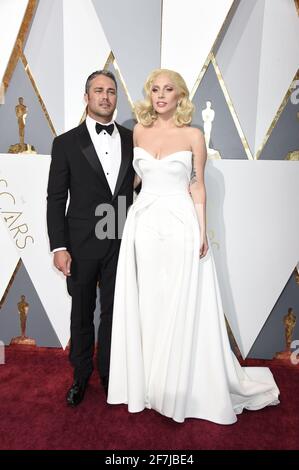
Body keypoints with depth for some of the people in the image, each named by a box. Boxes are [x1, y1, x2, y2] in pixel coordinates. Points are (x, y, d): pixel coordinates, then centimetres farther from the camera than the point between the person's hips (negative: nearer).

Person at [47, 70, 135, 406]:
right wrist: (58, 247, -9)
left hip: (121, 242, 2)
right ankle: (81, 374, 36)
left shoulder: (132, 140, 5)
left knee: (114, 312, 14)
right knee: (82, 313, 14)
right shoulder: (66, 143, -1)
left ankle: (108, 372, 36)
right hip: (82, 243, -1)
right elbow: (56, 199, -3)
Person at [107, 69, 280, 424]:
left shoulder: (193, 135, 1)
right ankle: (147, 383, 28)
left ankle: (181, 388, 23)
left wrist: (202, 231, -6)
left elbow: (198, 186, 1)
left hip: (180, 225, -3)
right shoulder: (139, 131, 10)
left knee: (181, 309, 3)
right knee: (145, 306, 9)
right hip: (144, 224, 4)